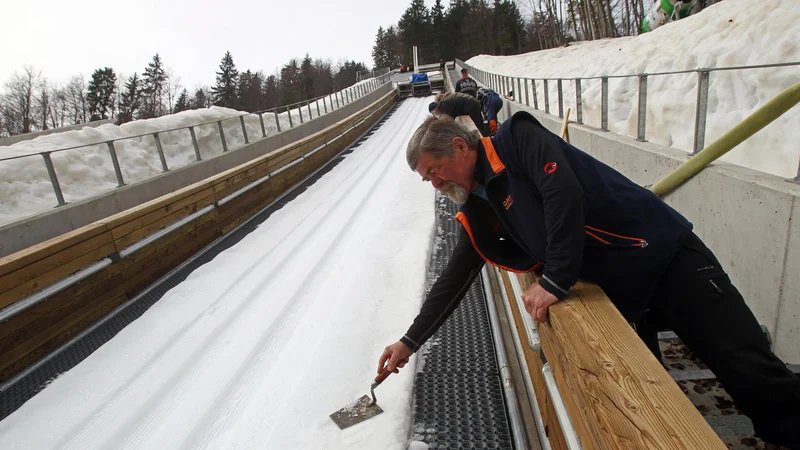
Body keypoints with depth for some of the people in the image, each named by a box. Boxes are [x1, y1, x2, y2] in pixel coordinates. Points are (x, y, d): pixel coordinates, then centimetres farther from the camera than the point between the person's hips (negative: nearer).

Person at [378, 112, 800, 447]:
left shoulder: (516, 137, -13)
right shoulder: (477, 214, 6)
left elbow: (563, 191, -28)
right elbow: (453, 279, 13)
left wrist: (554, 282, -24)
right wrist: (410, 341, 18)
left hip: (668, 256, -6)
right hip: (621, 296, 6)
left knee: (753, 372, -2)